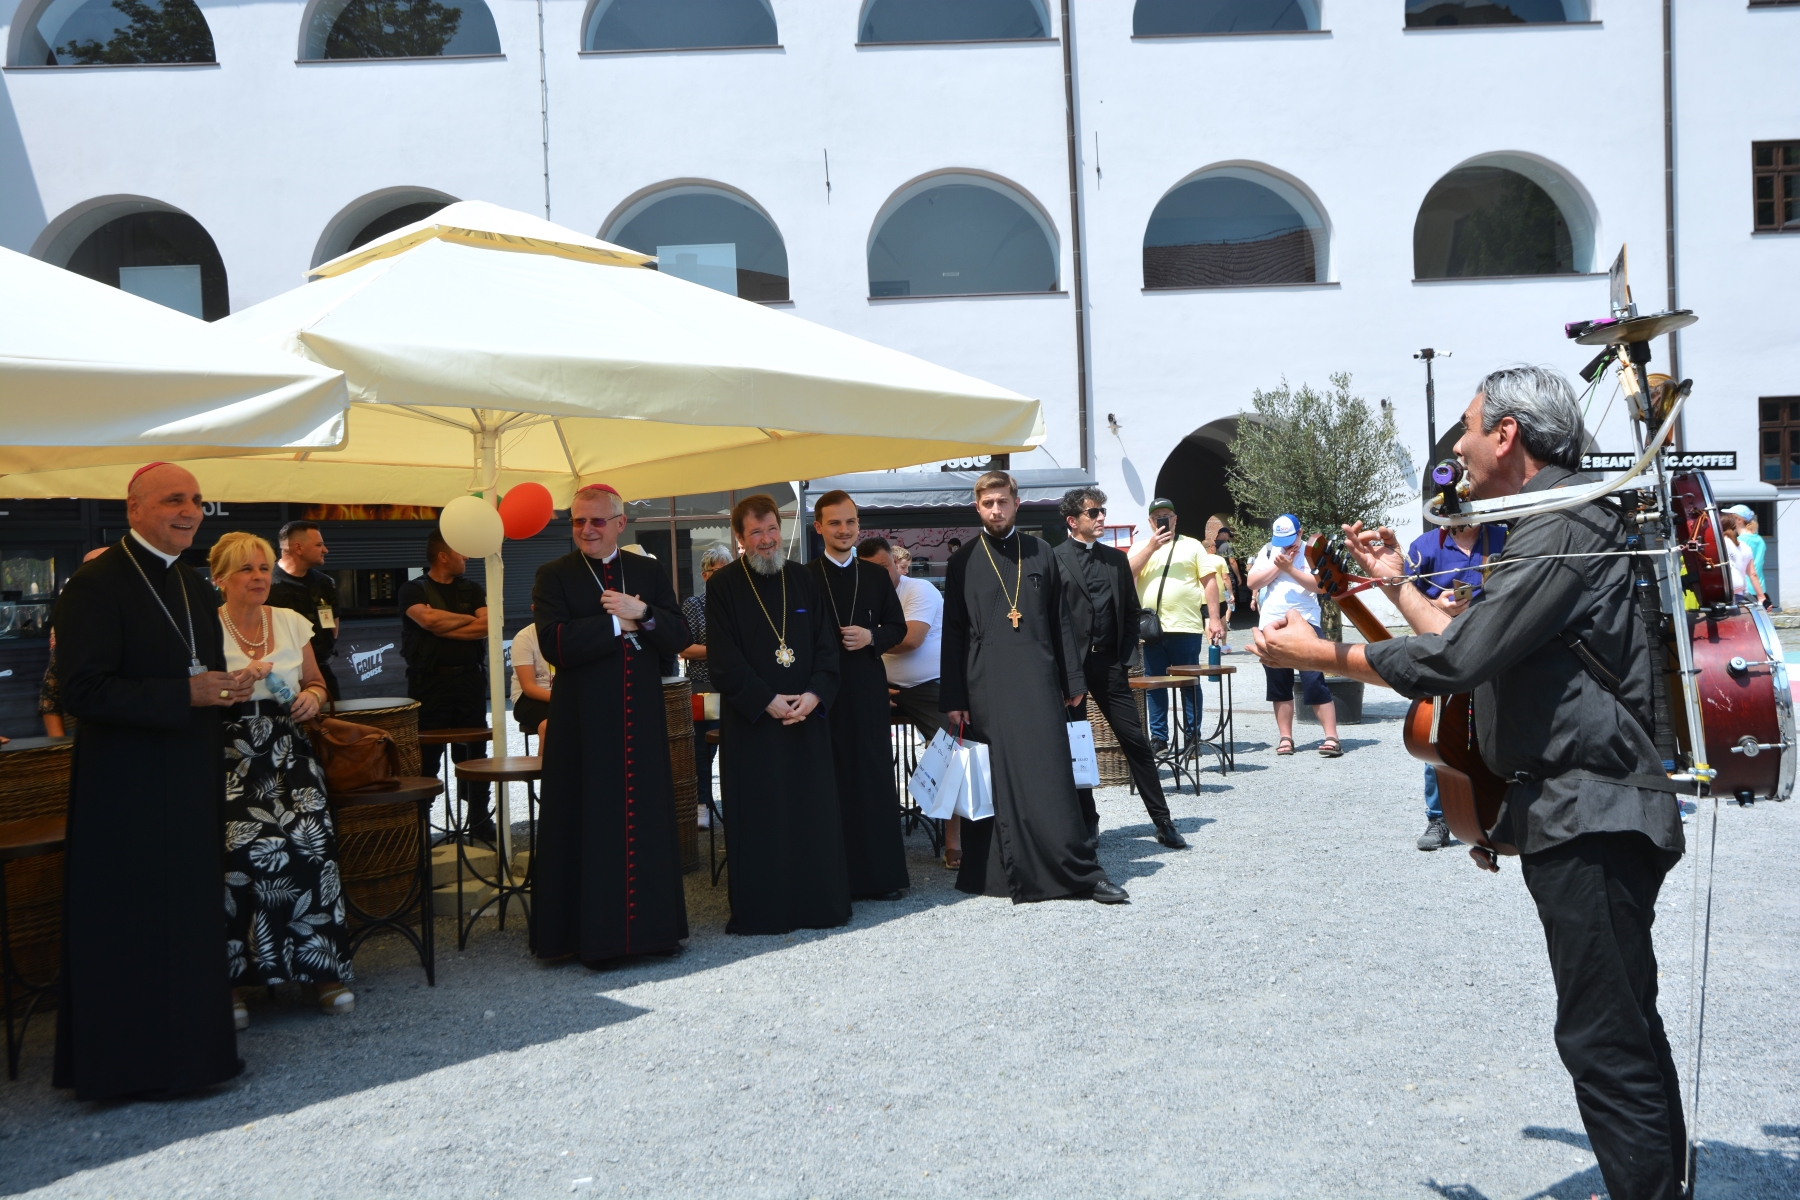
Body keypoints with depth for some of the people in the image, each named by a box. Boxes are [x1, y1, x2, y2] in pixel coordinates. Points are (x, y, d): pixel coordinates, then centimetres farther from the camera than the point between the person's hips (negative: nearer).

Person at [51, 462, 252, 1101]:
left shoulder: (195, 588, 13)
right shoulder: (96, 585, -13)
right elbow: (82, 691, -19)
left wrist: (226, 687, 0)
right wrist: (185, 694, -24)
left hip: (191, 785, 8)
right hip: (128, 792, -8)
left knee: (190, 919, 14)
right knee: (133, 925, 2)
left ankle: (188, 1047, 26)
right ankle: (135, 1063, 16)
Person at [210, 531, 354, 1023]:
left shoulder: (291, 622, 13)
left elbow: (316, 682, 24)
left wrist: (312, 696, 2)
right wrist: (236, 682, -16)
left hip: (289, 755, 3)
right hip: (233, 760, -3)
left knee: (311, 838, -24)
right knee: (251, 844, -29)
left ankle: (324, 968, -12)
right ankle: (235, 975, -13)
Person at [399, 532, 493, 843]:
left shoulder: (472, 590, 14)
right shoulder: (413, 590, 3)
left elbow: (488, 626, -3)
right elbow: (427, 618, -16)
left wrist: (443, 627, -10)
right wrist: (468, 619, -2)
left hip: (470, 680, 4)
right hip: (430, 681, -4)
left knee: (473, 754, 7)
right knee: (425, 756, -2)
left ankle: (478, 820, 15)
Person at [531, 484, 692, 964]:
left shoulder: (650, 573, 10)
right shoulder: (554, 576, 1)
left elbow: (679, 636, 2)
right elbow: (555, 644, -14)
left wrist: (643, 614, -15)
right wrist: (617, 622, -12)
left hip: (643, 718, 3)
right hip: (583, 722, -3)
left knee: (647, 818, 8)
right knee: (590, 825, 1)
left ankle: (651, 924, 19)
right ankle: (592, 934, 11)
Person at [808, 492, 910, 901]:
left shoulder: (876, 575, 11)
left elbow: (897, 627, 14)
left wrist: (871, 637, -6)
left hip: (868, 690, 3)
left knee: (876, 778, 4)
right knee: (830, 783, 1)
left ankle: (881, 872, 12)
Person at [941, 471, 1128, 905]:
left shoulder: (1040, 553, 11)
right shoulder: (963, 562, 7)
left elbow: (1059, 622, 12)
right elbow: (953, 634, 5)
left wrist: (1073, 681, 7)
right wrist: (953, 698, -1)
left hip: (1038, 682, 1)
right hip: (986, 687, 0)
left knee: (1053, 777, -3)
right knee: (995, 782, 2)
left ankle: (1083, 871, 1)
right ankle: (1004, 873, 12)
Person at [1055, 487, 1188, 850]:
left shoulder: (1116, 559, 12)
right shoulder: (1055, 560, -4)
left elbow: (1131, 611, 14)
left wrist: (1127, 658, 4)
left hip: (1110, 664, 4)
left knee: (1135, 741, 3)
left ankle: (1163, 820, 10)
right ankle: (1087, 821, 18)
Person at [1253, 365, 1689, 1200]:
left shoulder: (1563, 527, -17)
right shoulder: (1552, 523, 18)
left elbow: (1454, 660, -23)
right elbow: (1475, 650, 18)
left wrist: (1316, 654, -13)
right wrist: (1398, 583, 22)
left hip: (1587, 817, -11)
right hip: (1582, 814, 11)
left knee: (1605, 1040, -5)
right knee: (1624, 1029, 20)